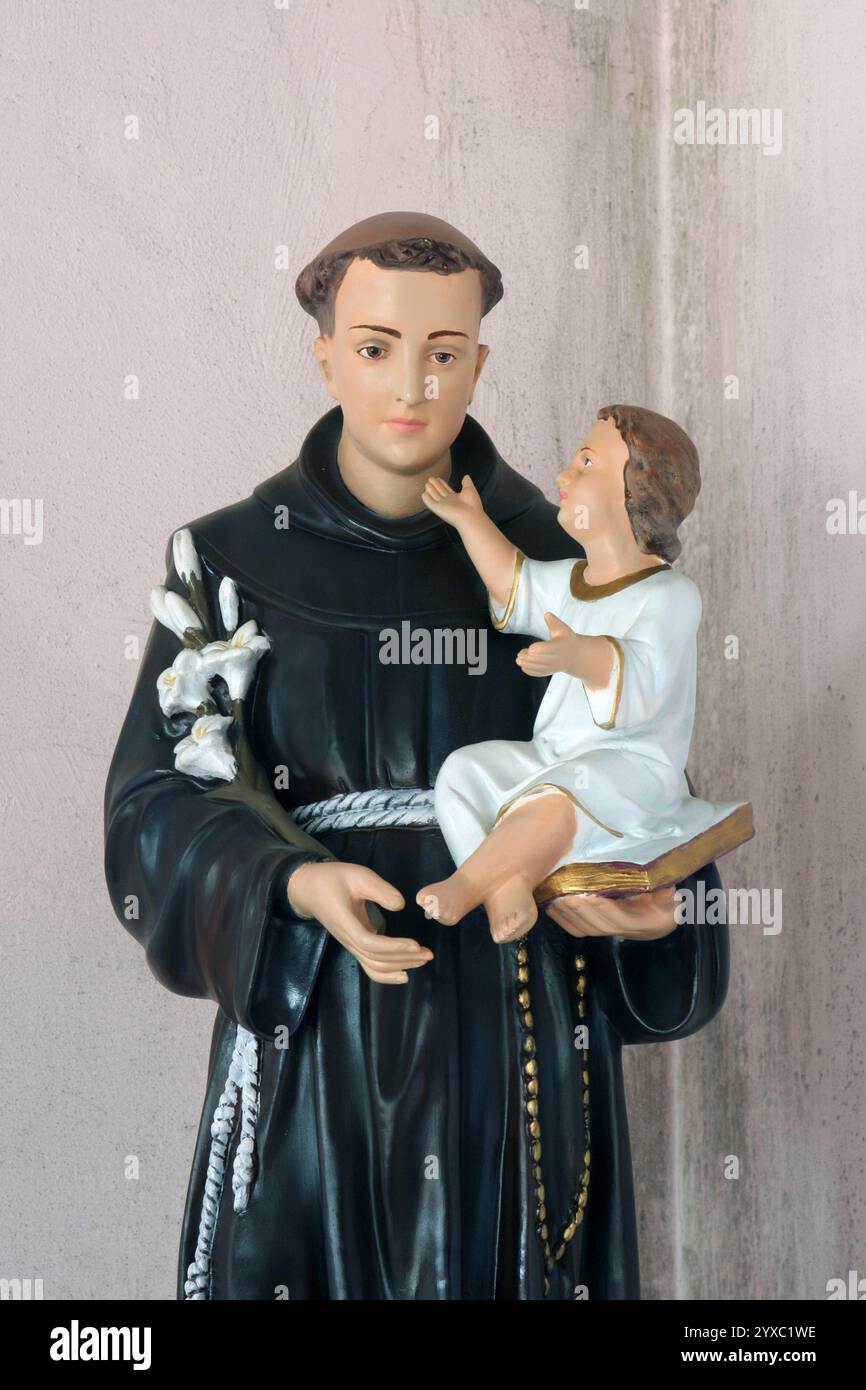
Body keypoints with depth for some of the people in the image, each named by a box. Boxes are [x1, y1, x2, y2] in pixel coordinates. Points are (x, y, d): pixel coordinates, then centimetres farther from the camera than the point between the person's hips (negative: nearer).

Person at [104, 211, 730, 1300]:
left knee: (510, 1265, 10)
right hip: (313, 1030, -1)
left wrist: (654, 906, -15)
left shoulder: (555, 560, 2)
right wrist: (295, 888, -21)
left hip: (517, 1036, 1)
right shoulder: (233, 559, 0)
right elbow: (154, 796, -4)